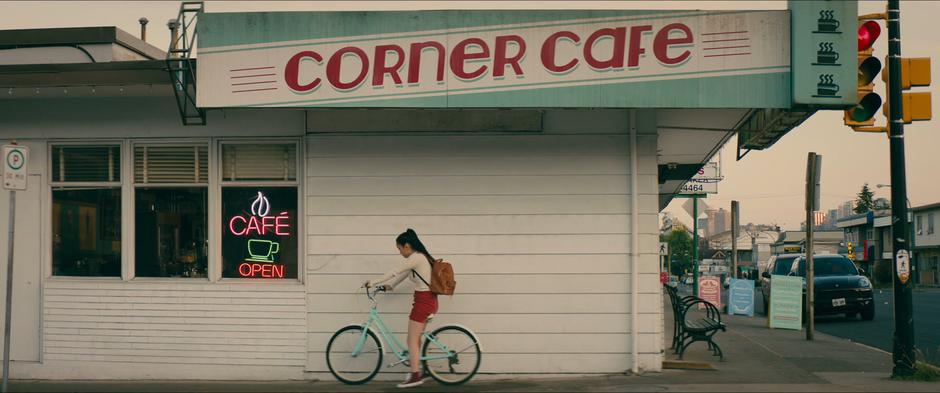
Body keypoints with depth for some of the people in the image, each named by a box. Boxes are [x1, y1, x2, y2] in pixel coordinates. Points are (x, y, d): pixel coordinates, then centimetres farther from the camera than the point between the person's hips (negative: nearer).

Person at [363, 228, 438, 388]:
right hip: (429, 300, 10)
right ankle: (418, 371, 19)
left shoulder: (416, 258, -15)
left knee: (412, 340, -4)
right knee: (415, 338, 15)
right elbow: (402, 274, 24)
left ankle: (415, 376, -2)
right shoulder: (421, 257, 14)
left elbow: (394, 272, -15)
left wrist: (373, 282, -8)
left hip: (423, 301, -10)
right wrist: (389, 286, 24)